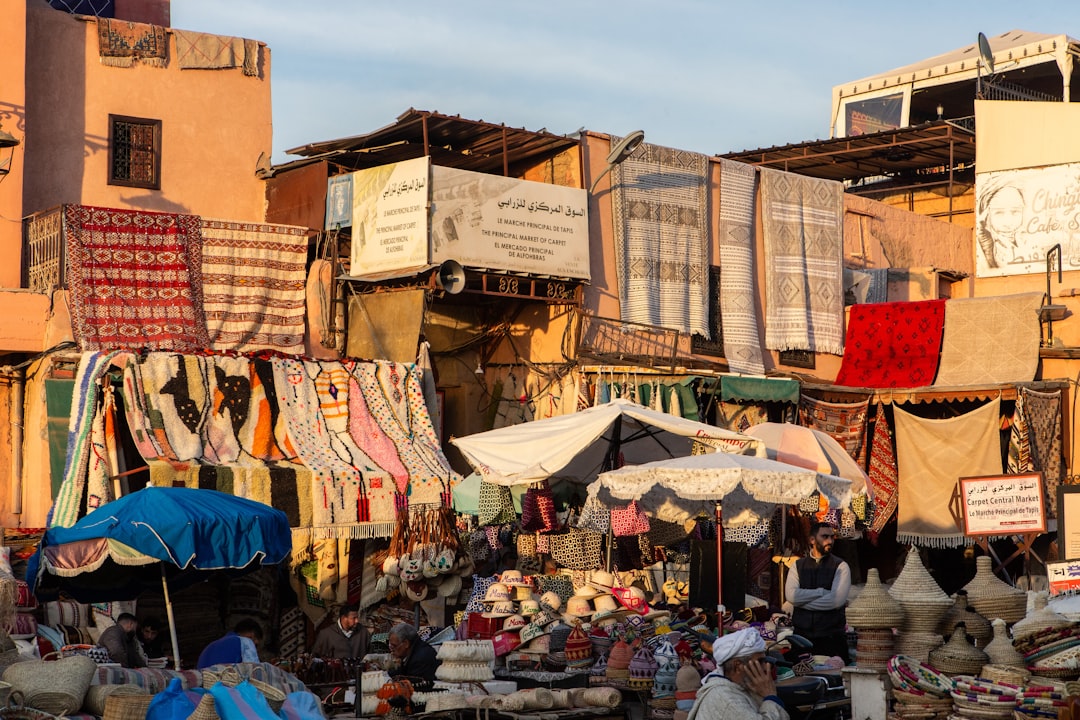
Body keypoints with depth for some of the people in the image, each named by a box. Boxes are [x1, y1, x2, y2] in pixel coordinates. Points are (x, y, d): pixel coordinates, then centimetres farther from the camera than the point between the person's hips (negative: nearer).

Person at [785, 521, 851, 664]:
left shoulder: (840, 566, 1)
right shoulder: (798, 566, 9)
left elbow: (837, 599, -13)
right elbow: (791, 595, -7)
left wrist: (803, 601, -8)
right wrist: (822, 592, -11)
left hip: (832, 637, -2)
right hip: (802, 634, 2)